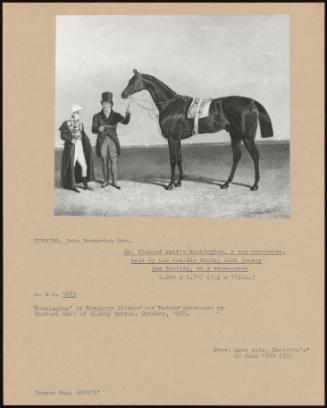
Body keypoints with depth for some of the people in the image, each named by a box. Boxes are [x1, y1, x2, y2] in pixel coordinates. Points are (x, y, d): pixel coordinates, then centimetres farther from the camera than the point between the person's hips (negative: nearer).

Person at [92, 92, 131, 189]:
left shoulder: (116, 115, -1)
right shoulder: (97, 116, -1)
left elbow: (125, 122, -16)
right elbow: (93, 130, -7)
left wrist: (127, 115, -38)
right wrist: (98, 129, -31)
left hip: (113, 141, 0)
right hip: (102, 141, 0)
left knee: (113, 161, -1)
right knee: (104, 162, 7)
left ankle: (114, 181, 5)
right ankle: (106, 181, 18)